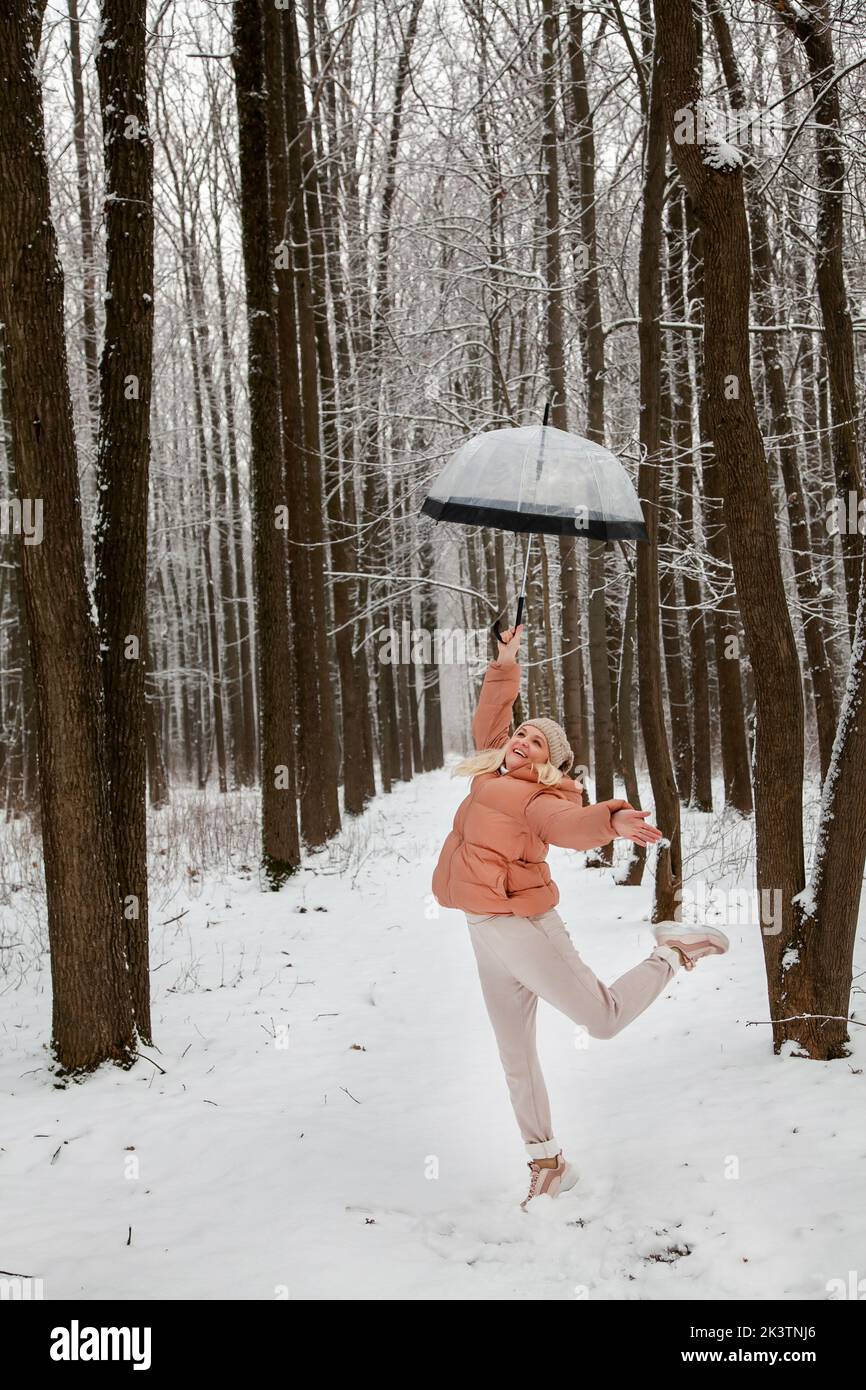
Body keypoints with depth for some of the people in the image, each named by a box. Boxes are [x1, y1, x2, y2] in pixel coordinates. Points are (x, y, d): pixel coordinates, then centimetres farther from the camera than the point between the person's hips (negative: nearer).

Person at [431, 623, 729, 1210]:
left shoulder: (537, 798, -11)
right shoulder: (494, 776, 11)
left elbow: (569, 824, -32)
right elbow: (490, 717, 25)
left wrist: (611, 821, -51)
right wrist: (507, 663, 24)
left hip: (520, 925, -7)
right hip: (487, 938, 7)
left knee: (605, 1019, -3)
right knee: (517, 1058, 10)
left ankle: (672, 952, 18)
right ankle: (548, 1162, 22)